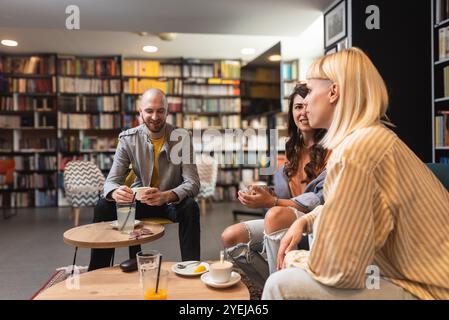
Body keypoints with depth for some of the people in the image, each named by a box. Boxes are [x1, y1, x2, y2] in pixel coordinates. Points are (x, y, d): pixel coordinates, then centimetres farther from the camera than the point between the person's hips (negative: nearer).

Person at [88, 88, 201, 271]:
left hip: (172, 201, -2)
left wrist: (166, 196, -42)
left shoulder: (181, 139, -14)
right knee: (103, 206, -19)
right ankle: (98, 271, -3)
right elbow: (111, 181, -10)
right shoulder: (128, 139, -9)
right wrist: (115, 192, -37)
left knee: (190, 207, -32)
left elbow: (193, 183, -20)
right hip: (139, 200, 2)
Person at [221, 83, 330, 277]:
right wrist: (265, 195, -12)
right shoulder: (293, 148, 13)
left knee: (276, 215, -37)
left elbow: (322, 200, -16)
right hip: (287, 218, 7)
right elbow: (284, 195, 10)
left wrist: (272, 202, -22)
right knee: (230, 236, -10)